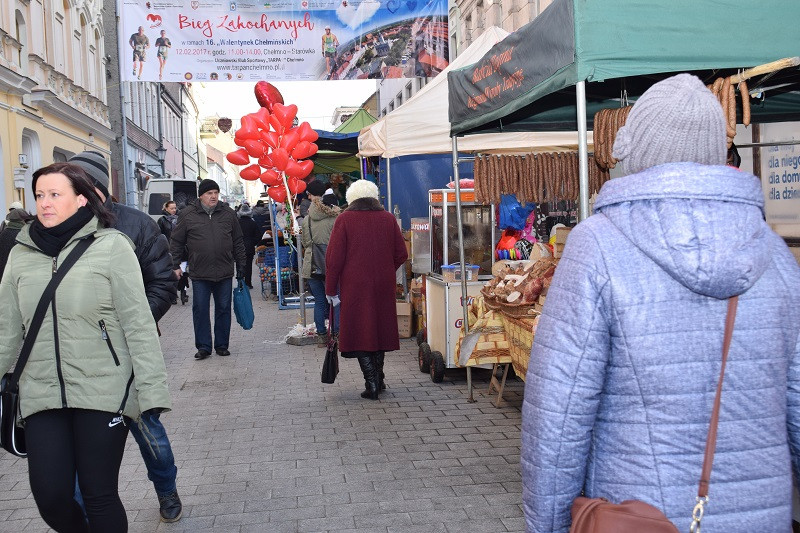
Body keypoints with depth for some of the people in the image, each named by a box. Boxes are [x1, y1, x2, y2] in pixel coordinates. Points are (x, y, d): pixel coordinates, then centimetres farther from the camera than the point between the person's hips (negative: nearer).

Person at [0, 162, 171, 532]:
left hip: (104, 391, -3)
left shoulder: (111, 246, -4)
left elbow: (138, 324, -7)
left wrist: (151, 391, -12)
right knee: (50, 497, 1)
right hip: (42, 394, 4)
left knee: (99, 495, 1)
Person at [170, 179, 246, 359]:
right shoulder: (187, 215, 1)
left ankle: (222, 345, 18)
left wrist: (241, 264, 11)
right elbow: (177, 242, 6)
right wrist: (176, 265, 1)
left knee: (223, 309, 8)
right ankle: (203, 347, 10)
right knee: (200, 310, 1)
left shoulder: (228, 214, 9)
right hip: (199, 274, -2)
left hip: (224, 272, 2)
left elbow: (238, 242, 14)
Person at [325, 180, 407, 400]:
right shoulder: (388, 218, 4)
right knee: (380, 327, 16)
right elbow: (401, 255, 7)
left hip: (354, 286, -4)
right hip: (383, 286, 4)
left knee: (360, 333, 3)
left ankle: (371, 384, -1)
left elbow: (334, 258, -8)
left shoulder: (344, 220, -7)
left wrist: (331, 289, 0)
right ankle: (378, 379, 27)